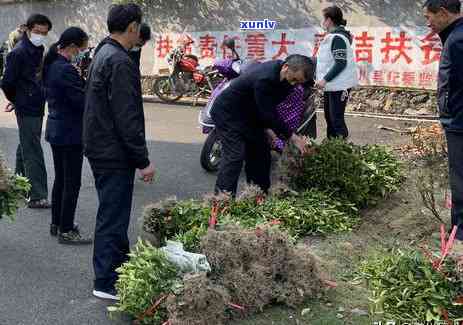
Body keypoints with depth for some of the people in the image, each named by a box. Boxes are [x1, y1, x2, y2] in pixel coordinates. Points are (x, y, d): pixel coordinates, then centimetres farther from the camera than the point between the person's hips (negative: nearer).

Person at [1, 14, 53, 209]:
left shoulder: (39, 50, 10)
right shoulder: (19, 53, -15)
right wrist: (16, 101, 3)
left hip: (37, 108, 8)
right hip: (27, 110, -8)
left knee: (26, 148, 20)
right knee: (33, 153, -7)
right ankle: (37, 196, -4)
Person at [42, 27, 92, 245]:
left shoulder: (51, 65, 8)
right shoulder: (66, 70, -22)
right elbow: (83, 102, -22)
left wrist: (84, 82, 2)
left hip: (55, 129, 10)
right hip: (70, 133, -10)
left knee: (60, 179, 19)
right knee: (72, 183, -1)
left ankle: (56, 223, 29)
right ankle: (66, 231, 7)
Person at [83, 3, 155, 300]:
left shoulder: (103, 54, 12)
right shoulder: (121, 62, -20)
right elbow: (127, 118, -24)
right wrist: (143, 161, -19)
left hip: (100, 149, 10)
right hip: (115, 153, -10)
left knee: (114, 210, 21)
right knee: (113, 215, -1)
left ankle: (121, 261, 37)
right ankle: (106, 282, 9)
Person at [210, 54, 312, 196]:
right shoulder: (264, 79, -34)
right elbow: (269, 114, -31)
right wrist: (292, 137, -27)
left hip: (249, 114, 10)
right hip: (228, 113, -9)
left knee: (261, 151, 9)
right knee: (234, 155, -19)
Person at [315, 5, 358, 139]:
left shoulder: (337, 38, -16)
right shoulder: (333, 36, 14)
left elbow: (341, 63, -22)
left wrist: (325, 79, -23)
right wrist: (324, 79, 17)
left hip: (339, 85, -10)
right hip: (331, 84, 10)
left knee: (336, 118, -7)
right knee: (329, 117, 15)